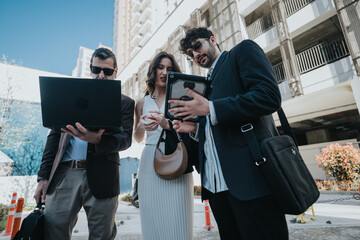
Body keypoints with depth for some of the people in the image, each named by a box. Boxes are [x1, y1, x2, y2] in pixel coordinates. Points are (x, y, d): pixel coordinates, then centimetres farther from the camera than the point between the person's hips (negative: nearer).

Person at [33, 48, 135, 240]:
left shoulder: (125, 103, 7)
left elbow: (125, 139, -5)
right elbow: (54, 135, 14)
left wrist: (98, 139, -26)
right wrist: (43, 176, 7)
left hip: (101, 178, -2)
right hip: (63, 175, 3)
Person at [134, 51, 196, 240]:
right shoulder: (142, 103, 13)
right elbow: (137, 138, 15)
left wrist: (167, 124, -19)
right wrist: (142, 127, -6)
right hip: (150, 163, 2)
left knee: (176, 219, -2)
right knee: (152, 220, 6)